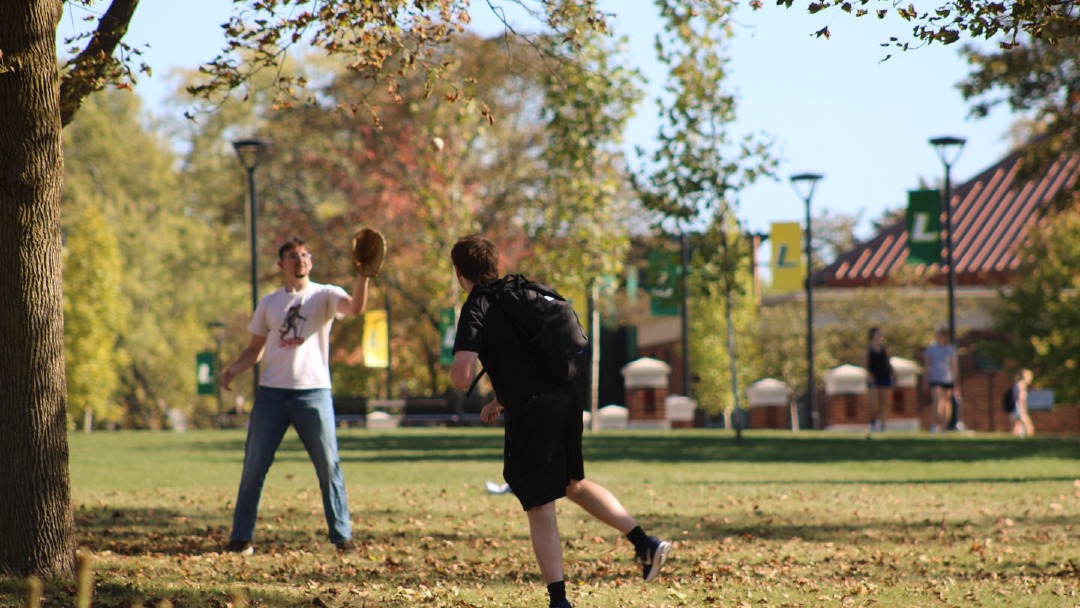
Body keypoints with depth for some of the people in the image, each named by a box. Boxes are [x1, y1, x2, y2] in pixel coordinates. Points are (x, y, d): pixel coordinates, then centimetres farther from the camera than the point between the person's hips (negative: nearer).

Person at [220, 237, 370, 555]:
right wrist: (234, 369, 0)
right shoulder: (269, 303, 13)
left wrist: (363, 275, -36)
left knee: (329, 466, -1)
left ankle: (342, 535, 6)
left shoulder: (324, 295, 2)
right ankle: (241, 537, 9)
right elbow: (256, 347, 18)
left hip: (313, 392, -3)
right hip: (271, 393, 3)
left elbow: (355, 307, -18)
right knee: (253, 467, 2)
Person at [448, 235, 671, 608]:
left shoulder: (476, 309, -6)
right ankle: (645, 544, 18)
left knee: (540, 508, 0)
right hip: (567, 395, 8)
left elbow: (462, 377, -17)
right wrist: (502, 399, 33)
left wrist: (456, 372, 7)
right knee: (573, 484, 27)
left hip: (532, 411, -8)